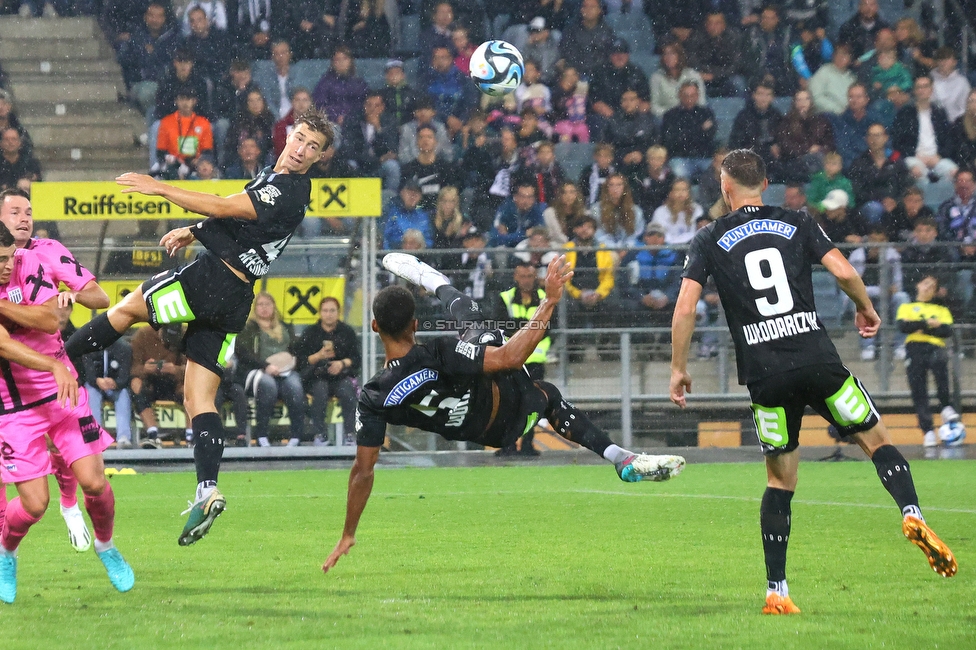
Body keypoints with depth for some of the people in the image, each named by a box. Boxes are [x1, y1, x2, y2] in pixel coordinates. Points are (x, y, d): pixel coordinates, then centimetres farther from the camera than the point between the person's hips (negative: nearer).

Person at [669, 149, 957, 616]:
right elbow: (843, 271, -2)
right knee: (876, 438, 14)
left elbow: (685, 307, 0)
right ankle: (912, 515, -14)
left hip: (764, 375, 1)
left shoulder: (709, 240, 9)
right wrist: (866, 309, 18)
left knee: (780, 479, 13)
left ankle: (776, 591, 8)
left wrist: (678, 369, 10)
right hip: (817, 359, -1)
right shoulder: (797, 224, 9)